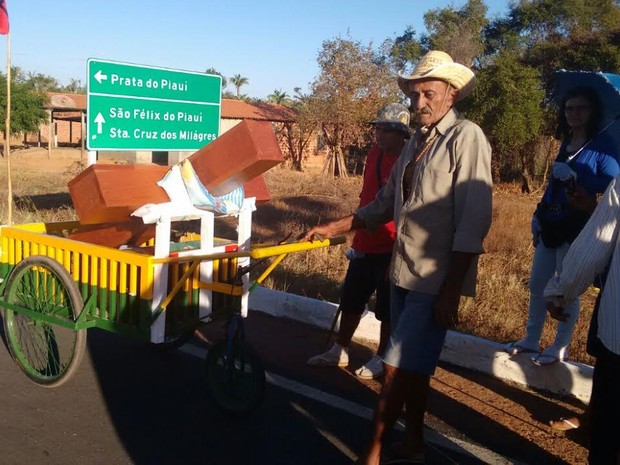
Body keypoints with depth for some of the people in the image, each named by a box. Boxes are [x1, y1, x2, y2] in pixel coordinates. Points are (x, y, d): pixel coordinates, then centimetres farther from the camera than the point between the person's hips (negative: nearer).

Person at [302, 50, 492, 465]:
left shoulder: (466, 138, -13)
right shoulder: (417, 142, 12)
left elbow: (473, 222, -19)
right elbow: (385, 205, 18)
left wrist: (451, 293, -20)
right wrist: (334, 228, 13)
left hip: (436, 281, -8)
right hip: (403, 274, 8)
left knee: (397, 369, -4)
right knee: (413, 367, 18)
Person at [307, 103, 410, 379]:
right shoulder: (374, 155, 7)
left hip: (391, 247, -7)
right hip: (365, 244, 7)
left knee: (387, 307, 8)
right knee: (351, 299, 15)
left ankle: (381, 358, 23)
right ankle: (339, 351, 30)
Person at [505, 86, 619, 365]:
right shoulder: (566, 142, 12)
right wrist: (538, 215, 12)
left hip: (576, 228, -7)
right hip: (550, 224, 7)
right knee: (537, 284, 13)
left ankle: (560, 348, 16)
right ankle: (531, 340, 27)